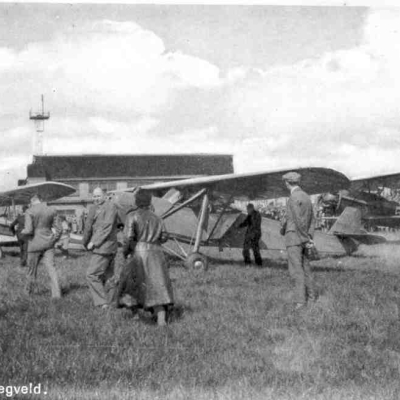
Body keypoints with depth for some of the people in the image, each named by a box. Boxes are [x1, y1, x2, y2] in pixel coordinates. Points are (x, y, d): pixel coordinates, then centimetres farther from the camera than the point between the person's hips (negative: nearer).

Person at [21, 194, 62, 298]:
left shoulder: (29, 212, -11)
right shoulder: (51, 210, 3)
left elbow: (28, 230, -19)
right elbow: (58, 229, 5)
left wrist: (23, 231, 4)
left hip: (35, 244, -3)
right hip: (48, 243, 3)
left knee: (32, 268, 14)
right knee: (51, 267, 1)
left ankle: (29, 290, 33)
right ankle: (56, 293, -11)